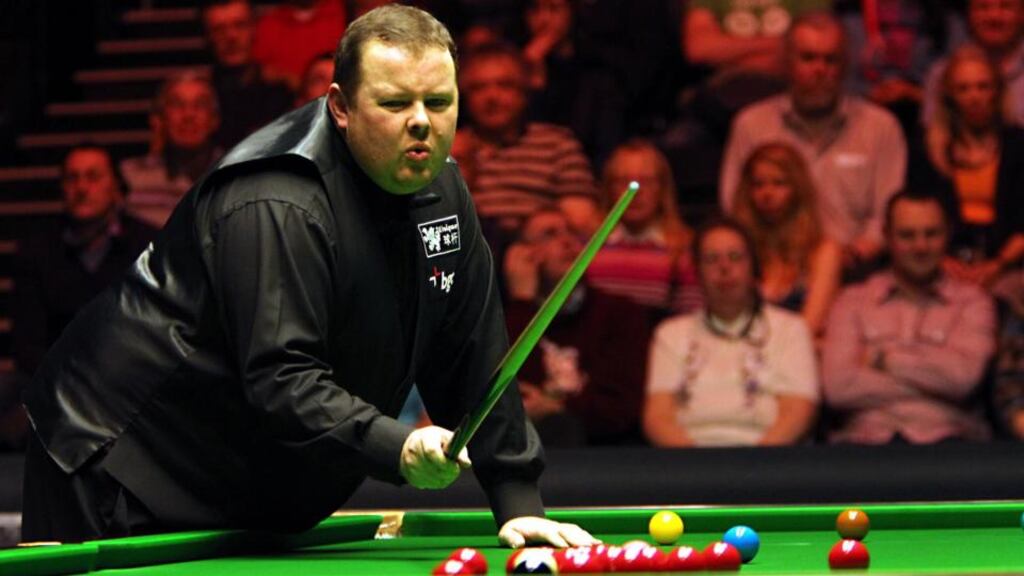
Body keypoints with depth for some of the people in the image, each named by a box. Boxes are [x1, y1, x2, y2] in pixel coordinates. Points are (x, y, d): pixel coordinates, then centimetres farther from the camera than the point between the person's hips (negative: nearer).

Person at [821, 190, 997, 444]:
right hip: (864, 439, 0)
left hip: (946, 438, 0)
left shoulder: (972, 301, 15)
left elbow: (964, 374, -5)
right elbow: (837, 386, -2)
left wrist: (881, 358, 2)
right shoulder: (852, 301, 15)